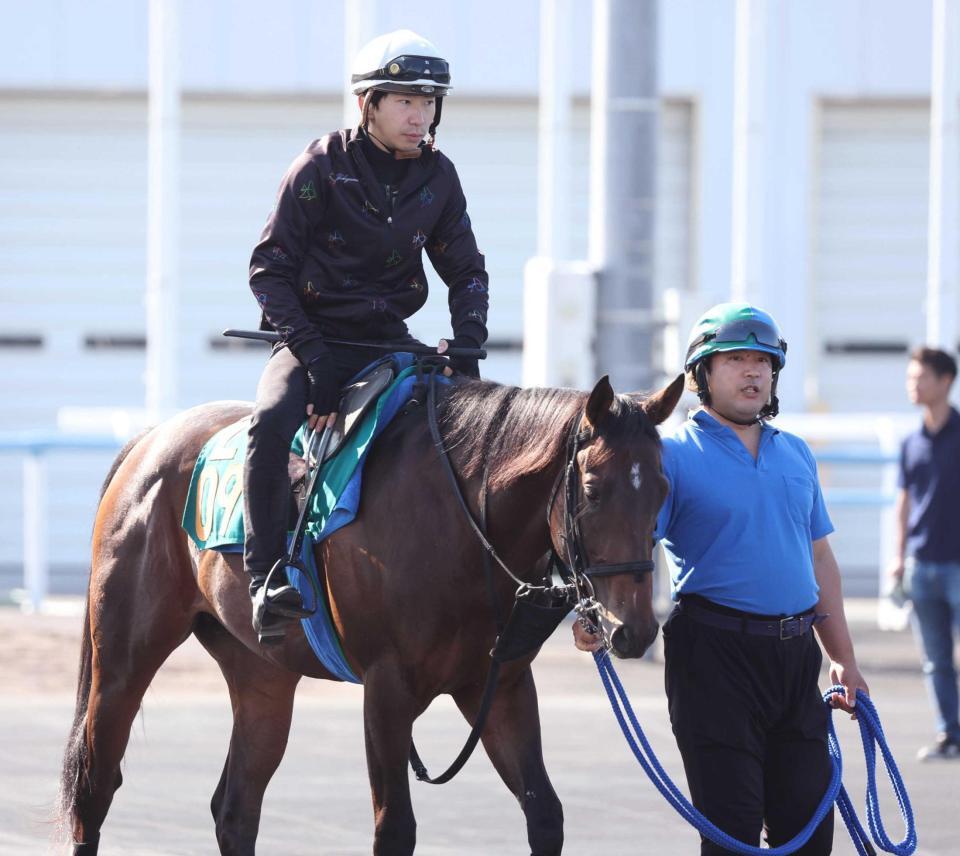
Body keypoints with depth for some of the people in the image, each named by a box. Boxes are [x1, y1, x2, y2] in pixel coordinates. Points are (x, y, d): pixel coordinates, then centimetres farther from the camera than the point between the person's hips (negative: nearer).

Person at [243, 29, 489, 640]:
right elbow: (269, 268, -8)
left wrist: (467, 340, -6)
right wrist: (313, 354, -20)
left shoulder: (438, 178, 5)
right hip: (312, 336, -5)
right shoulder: (323, 167, -8)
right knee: (274, 420, -33)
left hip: (388, 339, 5)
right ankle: (268, 579, -32)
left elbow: (467, 270, 15)